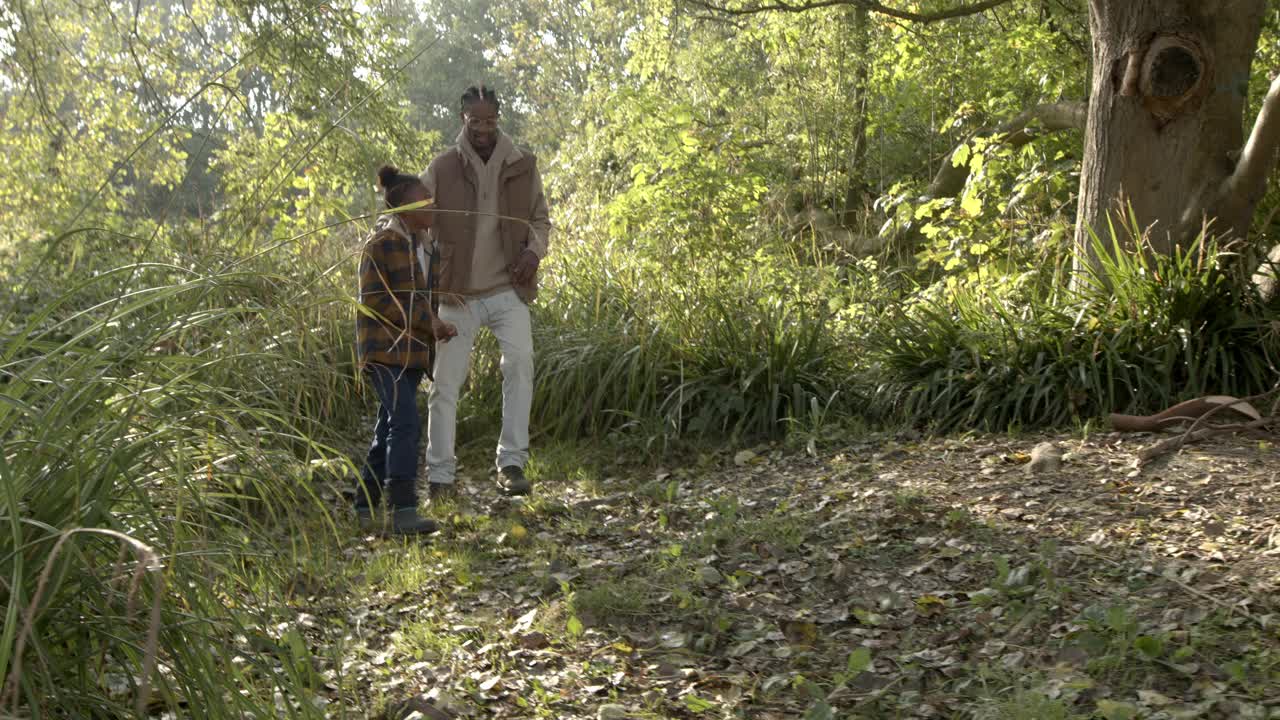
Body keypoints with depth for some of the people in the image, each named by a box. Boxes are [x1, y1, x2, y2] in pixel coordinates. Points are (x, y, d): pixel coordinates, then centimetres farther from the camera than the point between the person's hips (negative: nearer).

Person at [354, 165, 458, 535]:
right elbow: (373, 301, -15)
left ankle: (365, 508, 20)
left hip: (409, 349, 9)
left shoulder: (415, 242, 15)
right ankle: (404, 511, -21)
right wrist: (426, 321, -17)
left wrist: (433, 324, 6)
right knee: (405, 424, -19)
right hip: (384, 348, -9)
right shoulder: (382, 243, -11)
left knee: (390, 428, 11)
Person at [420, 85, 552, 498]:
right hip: (457, 294, 0)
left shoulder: (522, 166, 4)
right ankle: (440, 474, 13)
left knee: (520, 360, -21)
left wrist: (534, 249, -7)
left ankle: (511, 462, -13)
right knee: (445, 383, 2)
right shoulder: (442, 169, -1)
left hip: (507, 289, 0)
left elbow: (540, 219, 14)